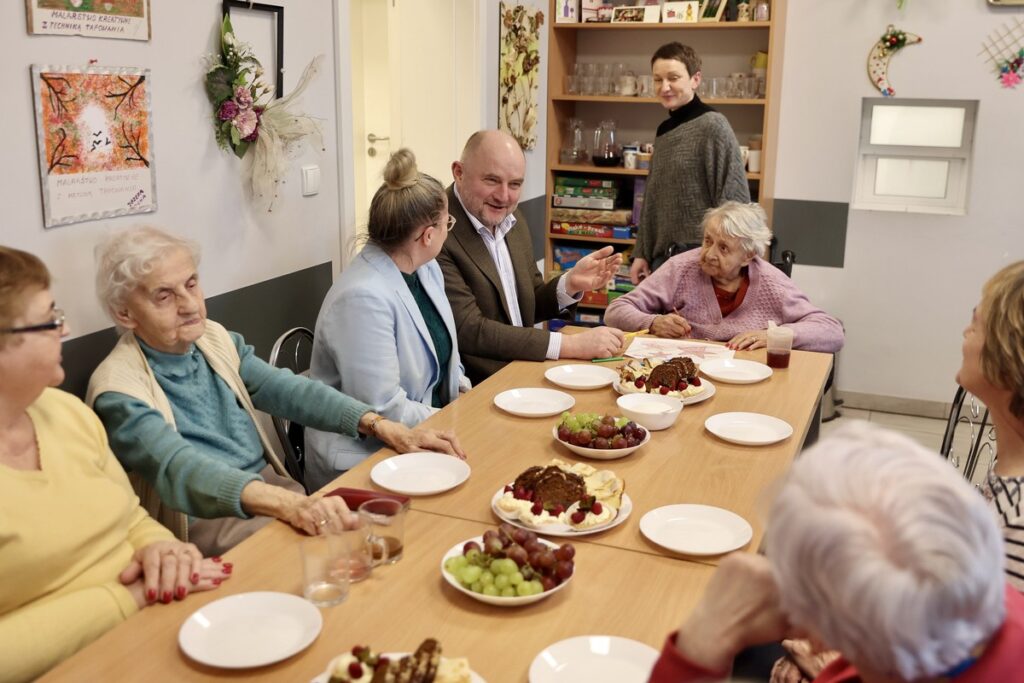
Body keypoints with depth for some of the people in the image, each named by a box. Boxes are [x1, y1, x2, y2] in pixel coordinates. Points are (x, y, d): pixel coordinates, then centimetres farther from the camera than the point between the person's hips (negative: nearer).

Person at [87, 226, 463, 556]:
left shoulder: (215, 339, 8)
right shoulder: (118, 390, -13)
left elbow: (287, 389, 4)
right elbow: (183, 471, -28)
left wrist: (379, 424, -11)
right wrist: (289, 504, -44)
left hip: (273, 488, 6)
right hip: (206, 522, -6)